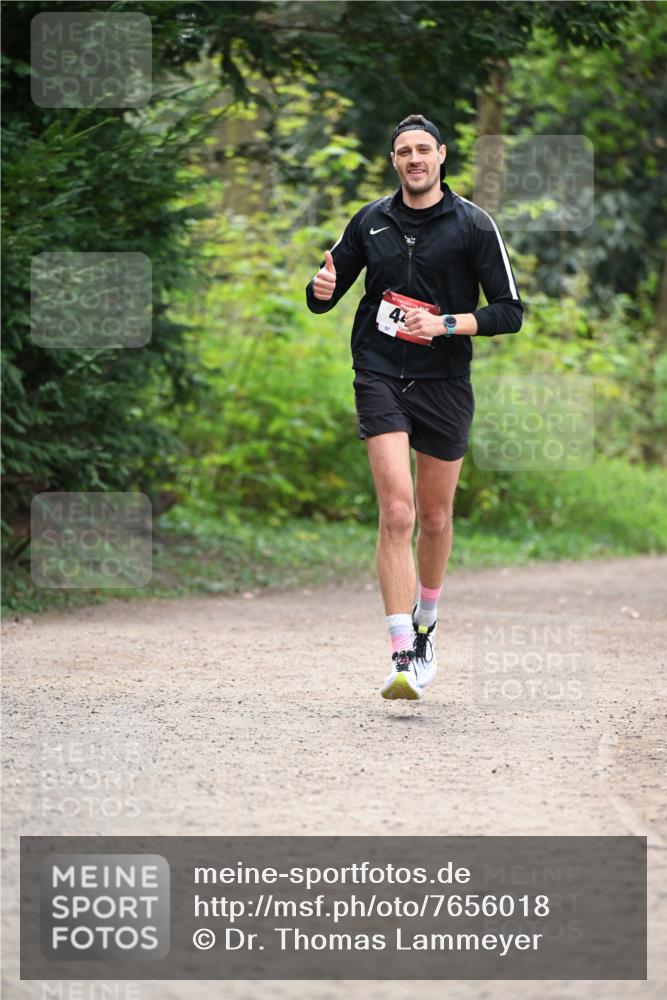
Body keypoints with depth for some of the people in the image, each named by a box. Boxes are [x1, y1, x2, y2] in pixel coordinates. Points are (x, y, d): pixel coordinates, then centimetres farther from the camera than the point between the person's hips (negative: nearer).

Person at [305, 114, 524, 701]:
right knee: (396, 512, -15)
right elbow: (324, 297, 15)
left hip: (445, 383, 0)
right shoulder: (370, 221, 6)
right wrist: (322, 290, -9)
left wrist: (445, 325, -17)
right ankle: (403, 658, -19)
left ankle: (425, 627, 38)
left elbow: (510, 311, -3)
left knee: (435, 519, 11)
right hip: (380, 380, 0)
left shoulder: (473, 224, -2)